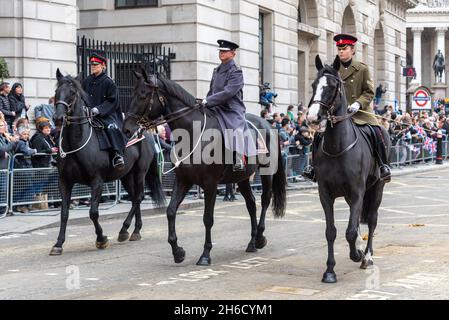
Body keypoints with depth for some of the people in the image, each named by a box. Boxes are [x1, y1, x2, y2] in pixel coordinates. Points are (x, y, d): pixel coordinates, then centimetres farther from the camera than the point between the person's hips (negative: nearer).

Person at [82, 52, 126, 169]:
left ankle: (117, 155, -35)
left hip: (106, 114, -5)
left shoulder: (108, 82, -1)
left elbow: (112, 101, -7)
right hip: (88, 114, 5)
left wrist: (99, 109, -18)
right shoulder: (87, 81, 14)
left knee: (112, 128, -32)